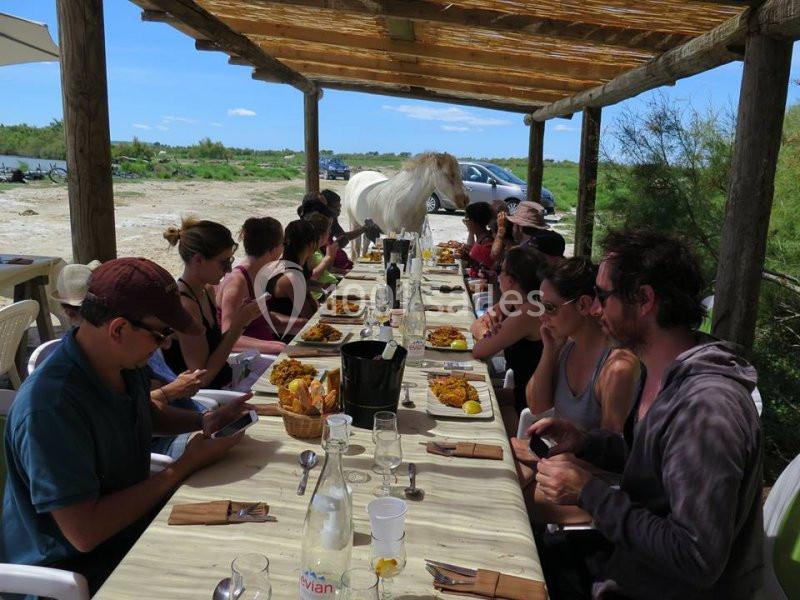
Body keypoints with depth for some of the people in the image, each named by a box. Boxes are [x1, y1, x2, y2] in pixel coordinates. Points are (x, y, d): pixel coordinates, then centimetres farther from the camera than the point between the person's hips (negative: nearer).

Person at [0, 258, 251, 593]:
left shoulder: (124, 364, -6)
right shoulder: (49, 406, -32)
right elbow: (84, 532, -30)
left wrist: (202, 421, -3)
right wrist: (186, 465, -24)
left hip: (130, 514, 8)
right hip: (73, 570, -7)